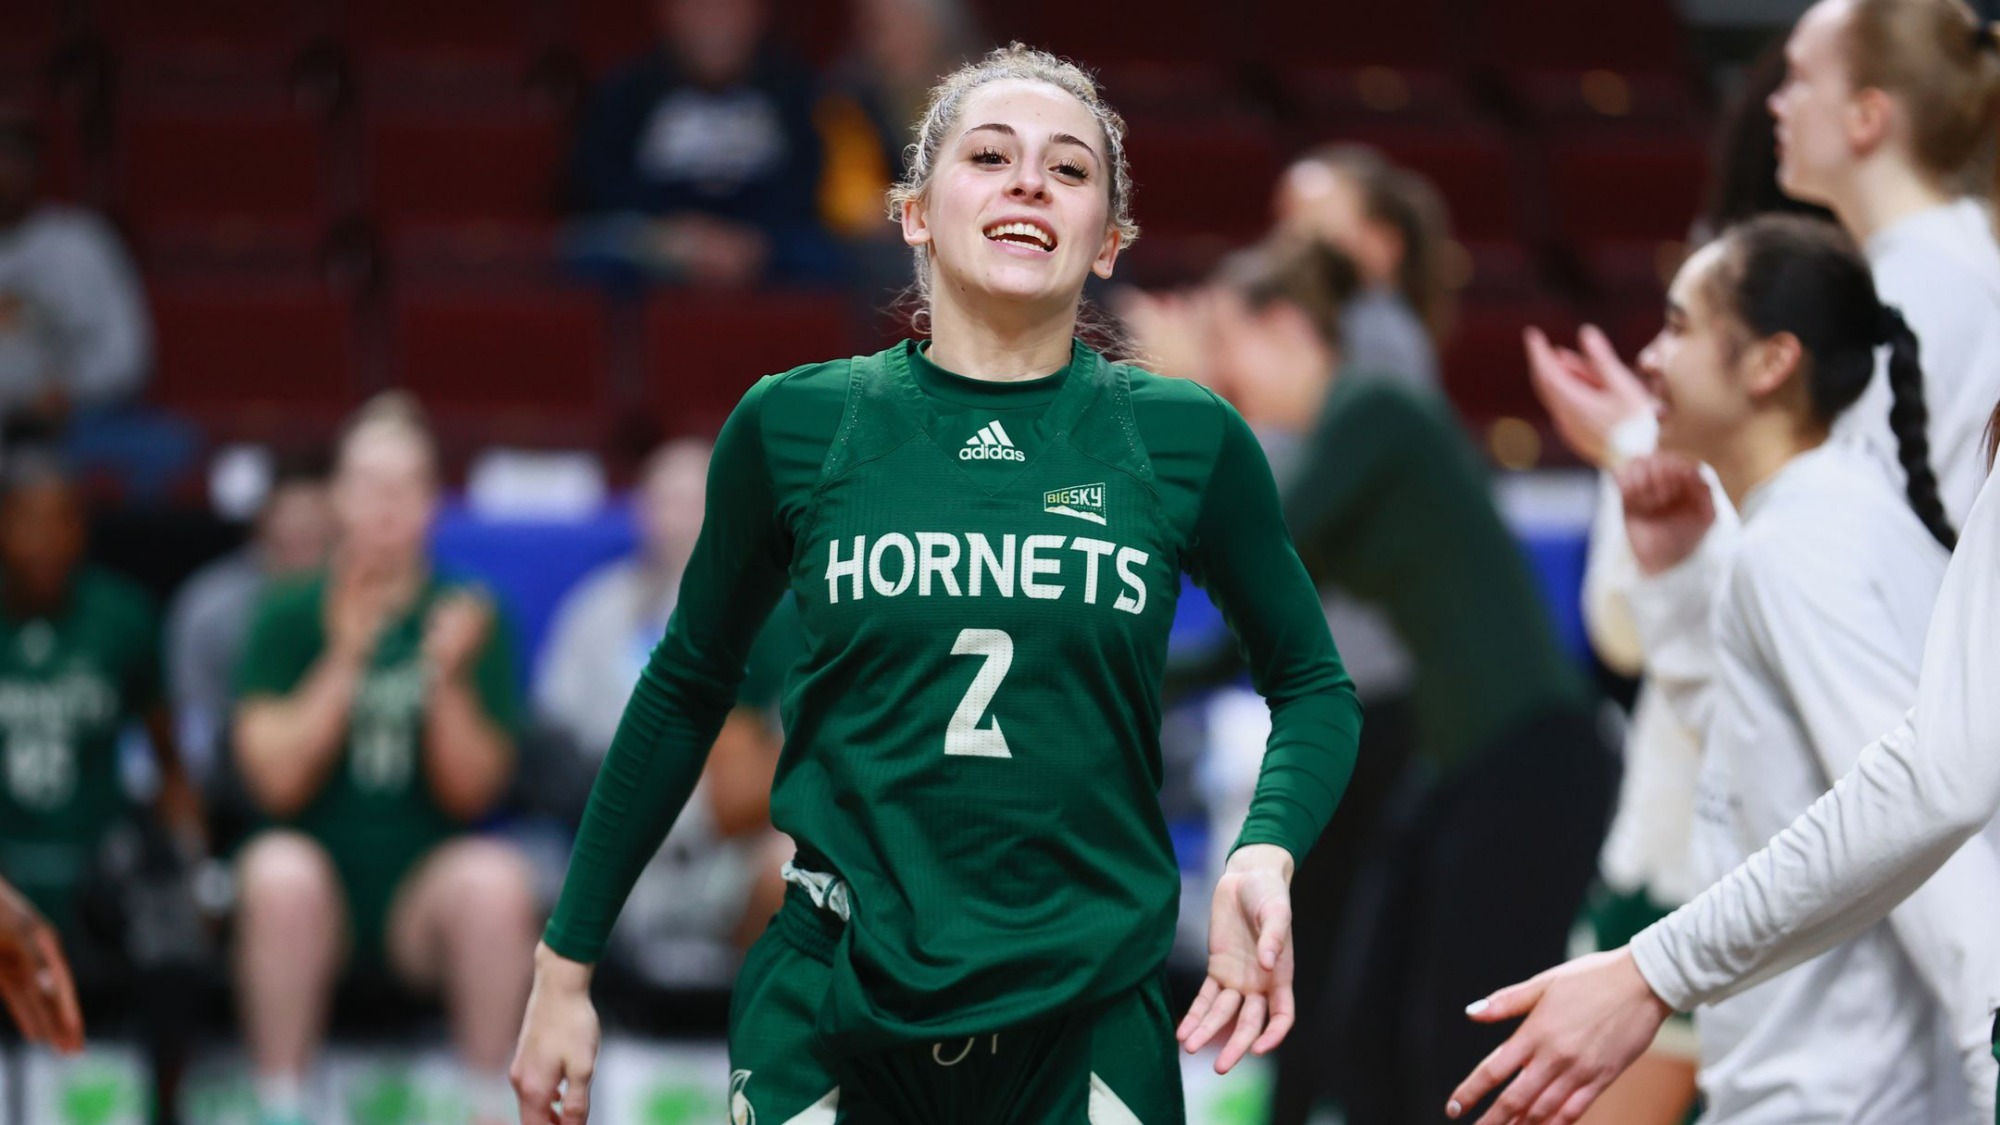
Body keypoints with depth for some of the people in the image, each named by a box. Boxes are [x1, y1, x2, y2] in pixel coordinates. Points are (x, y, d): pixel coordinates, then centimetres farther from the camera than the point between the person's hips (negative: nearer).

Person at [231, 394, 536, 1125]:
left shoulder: (469, 615, 4)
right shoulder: (289, 617, 2)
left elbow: (471, 791, -3)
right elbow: (277, 779, -9)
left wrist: (447, 677, -19)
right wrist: (344, 659, -18)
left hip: (425, 900, 0)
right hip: (322, 900, 0)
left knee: (495, 879, -31)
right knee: (279, 870, -33)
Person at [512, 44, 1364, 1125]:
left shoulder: (1186, 440, -1)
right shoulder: (793, 425, 0)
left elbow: (1312, 688, 11)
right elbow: (686, 692, 11)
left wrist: (1265, 856, -10)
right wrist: (565, 964, 13)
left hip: (1086, 1026, 0)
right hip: (825, 1021, 0)